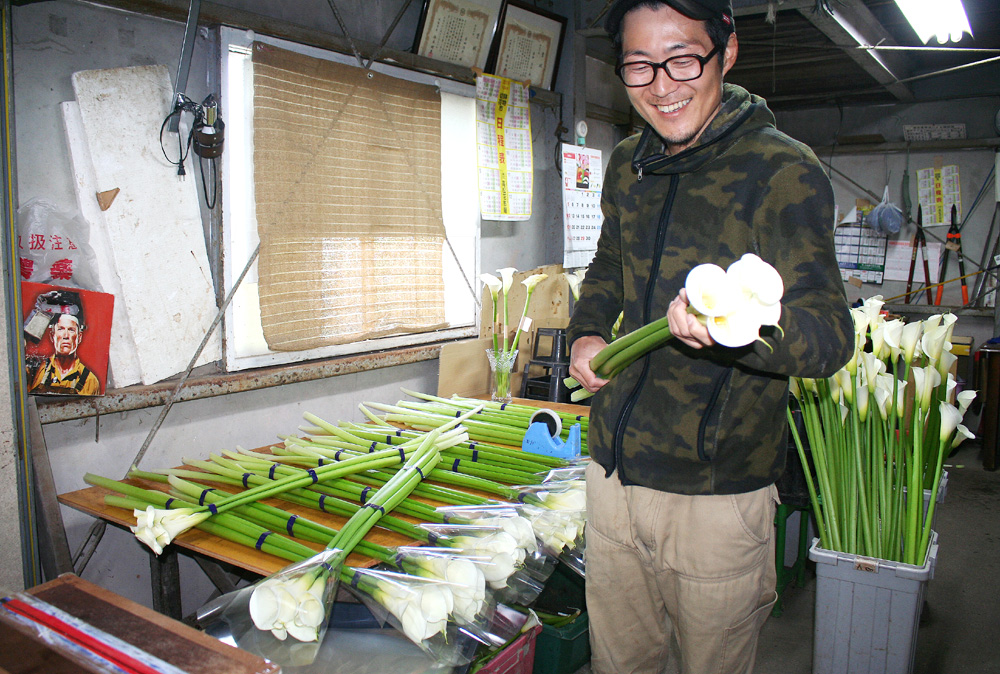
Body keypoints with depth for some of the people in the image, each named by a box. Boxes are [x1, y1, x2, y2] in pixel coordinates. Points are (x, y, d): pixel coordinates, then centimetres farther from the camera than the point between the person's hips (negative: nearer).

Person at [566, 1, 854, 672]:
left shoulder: (785, 171, -13)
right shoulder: (628, 164, 6)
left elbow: (832, 333, -20)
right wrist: (587, 332, 2)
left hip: (718, 491, -5)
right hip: (613, 466, 5)